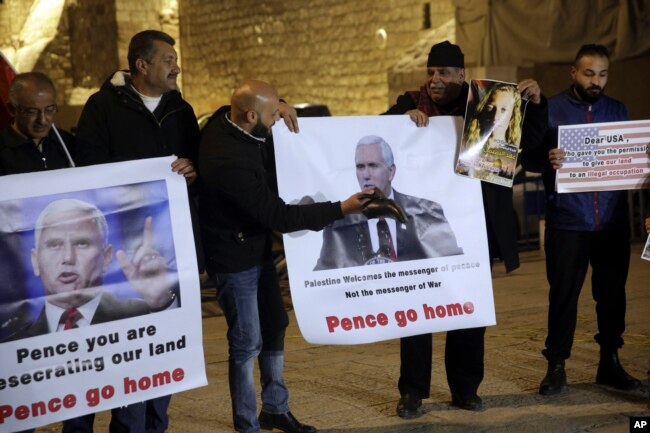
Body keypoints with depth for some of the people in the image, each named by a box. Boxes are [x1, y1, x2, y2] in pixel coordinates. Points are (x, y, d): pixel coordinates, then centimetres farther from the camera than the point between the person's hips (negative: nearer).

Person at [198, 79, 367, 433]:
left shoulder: (227, 119, -8)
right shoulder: (228, 161, -34)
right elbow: (279, 216, -29)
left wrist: (278, 107, -1)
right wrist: (341, 209, -25)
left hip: (257, 248, 10)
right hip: (234, 260, -10)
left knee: (274, 327, 18)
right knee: (247, 344, 0)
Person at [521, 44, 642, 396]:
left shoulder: (618, 111, 12)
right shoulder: (551, 109, 0)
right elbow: (529, 156, -4)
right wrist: (547, 160, -25)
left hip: (613, 221, 4)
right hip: (568, 222, -3)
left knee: (613, 293, 10)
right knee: (563, 295, 1)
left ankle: (610, 363, 23)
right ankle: (556, 366, 12)